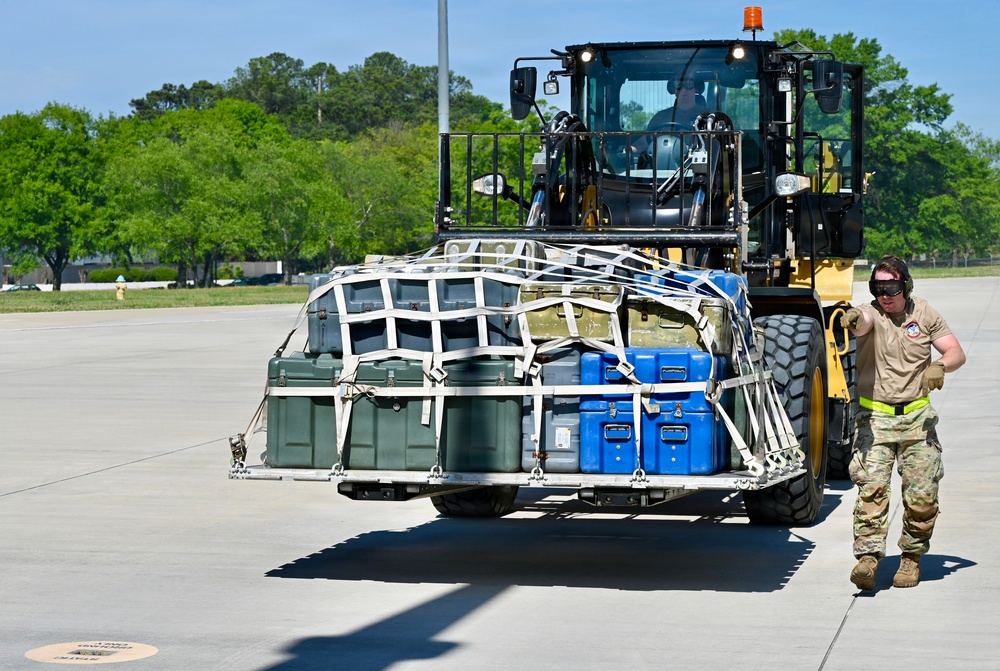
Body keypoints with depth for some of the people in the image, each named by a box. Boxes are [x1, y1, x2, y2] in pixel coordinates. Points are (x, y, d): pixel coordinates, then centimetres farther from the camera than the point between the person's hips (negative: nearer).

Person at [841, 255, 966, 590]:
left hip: (917, 417, 2)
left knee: (922, 494, 1)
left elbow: (956, 352, 6)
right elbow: (863, 322, -31)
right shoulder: (871, 313, -5)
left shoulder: (924, 314, 5)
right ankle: (868, 556, -17)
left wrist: (941, 366, -17)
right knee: (871, 487, -15)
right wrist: (853, 321, -56)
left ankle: (912, 557, 18)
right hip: (876, 418, -2)